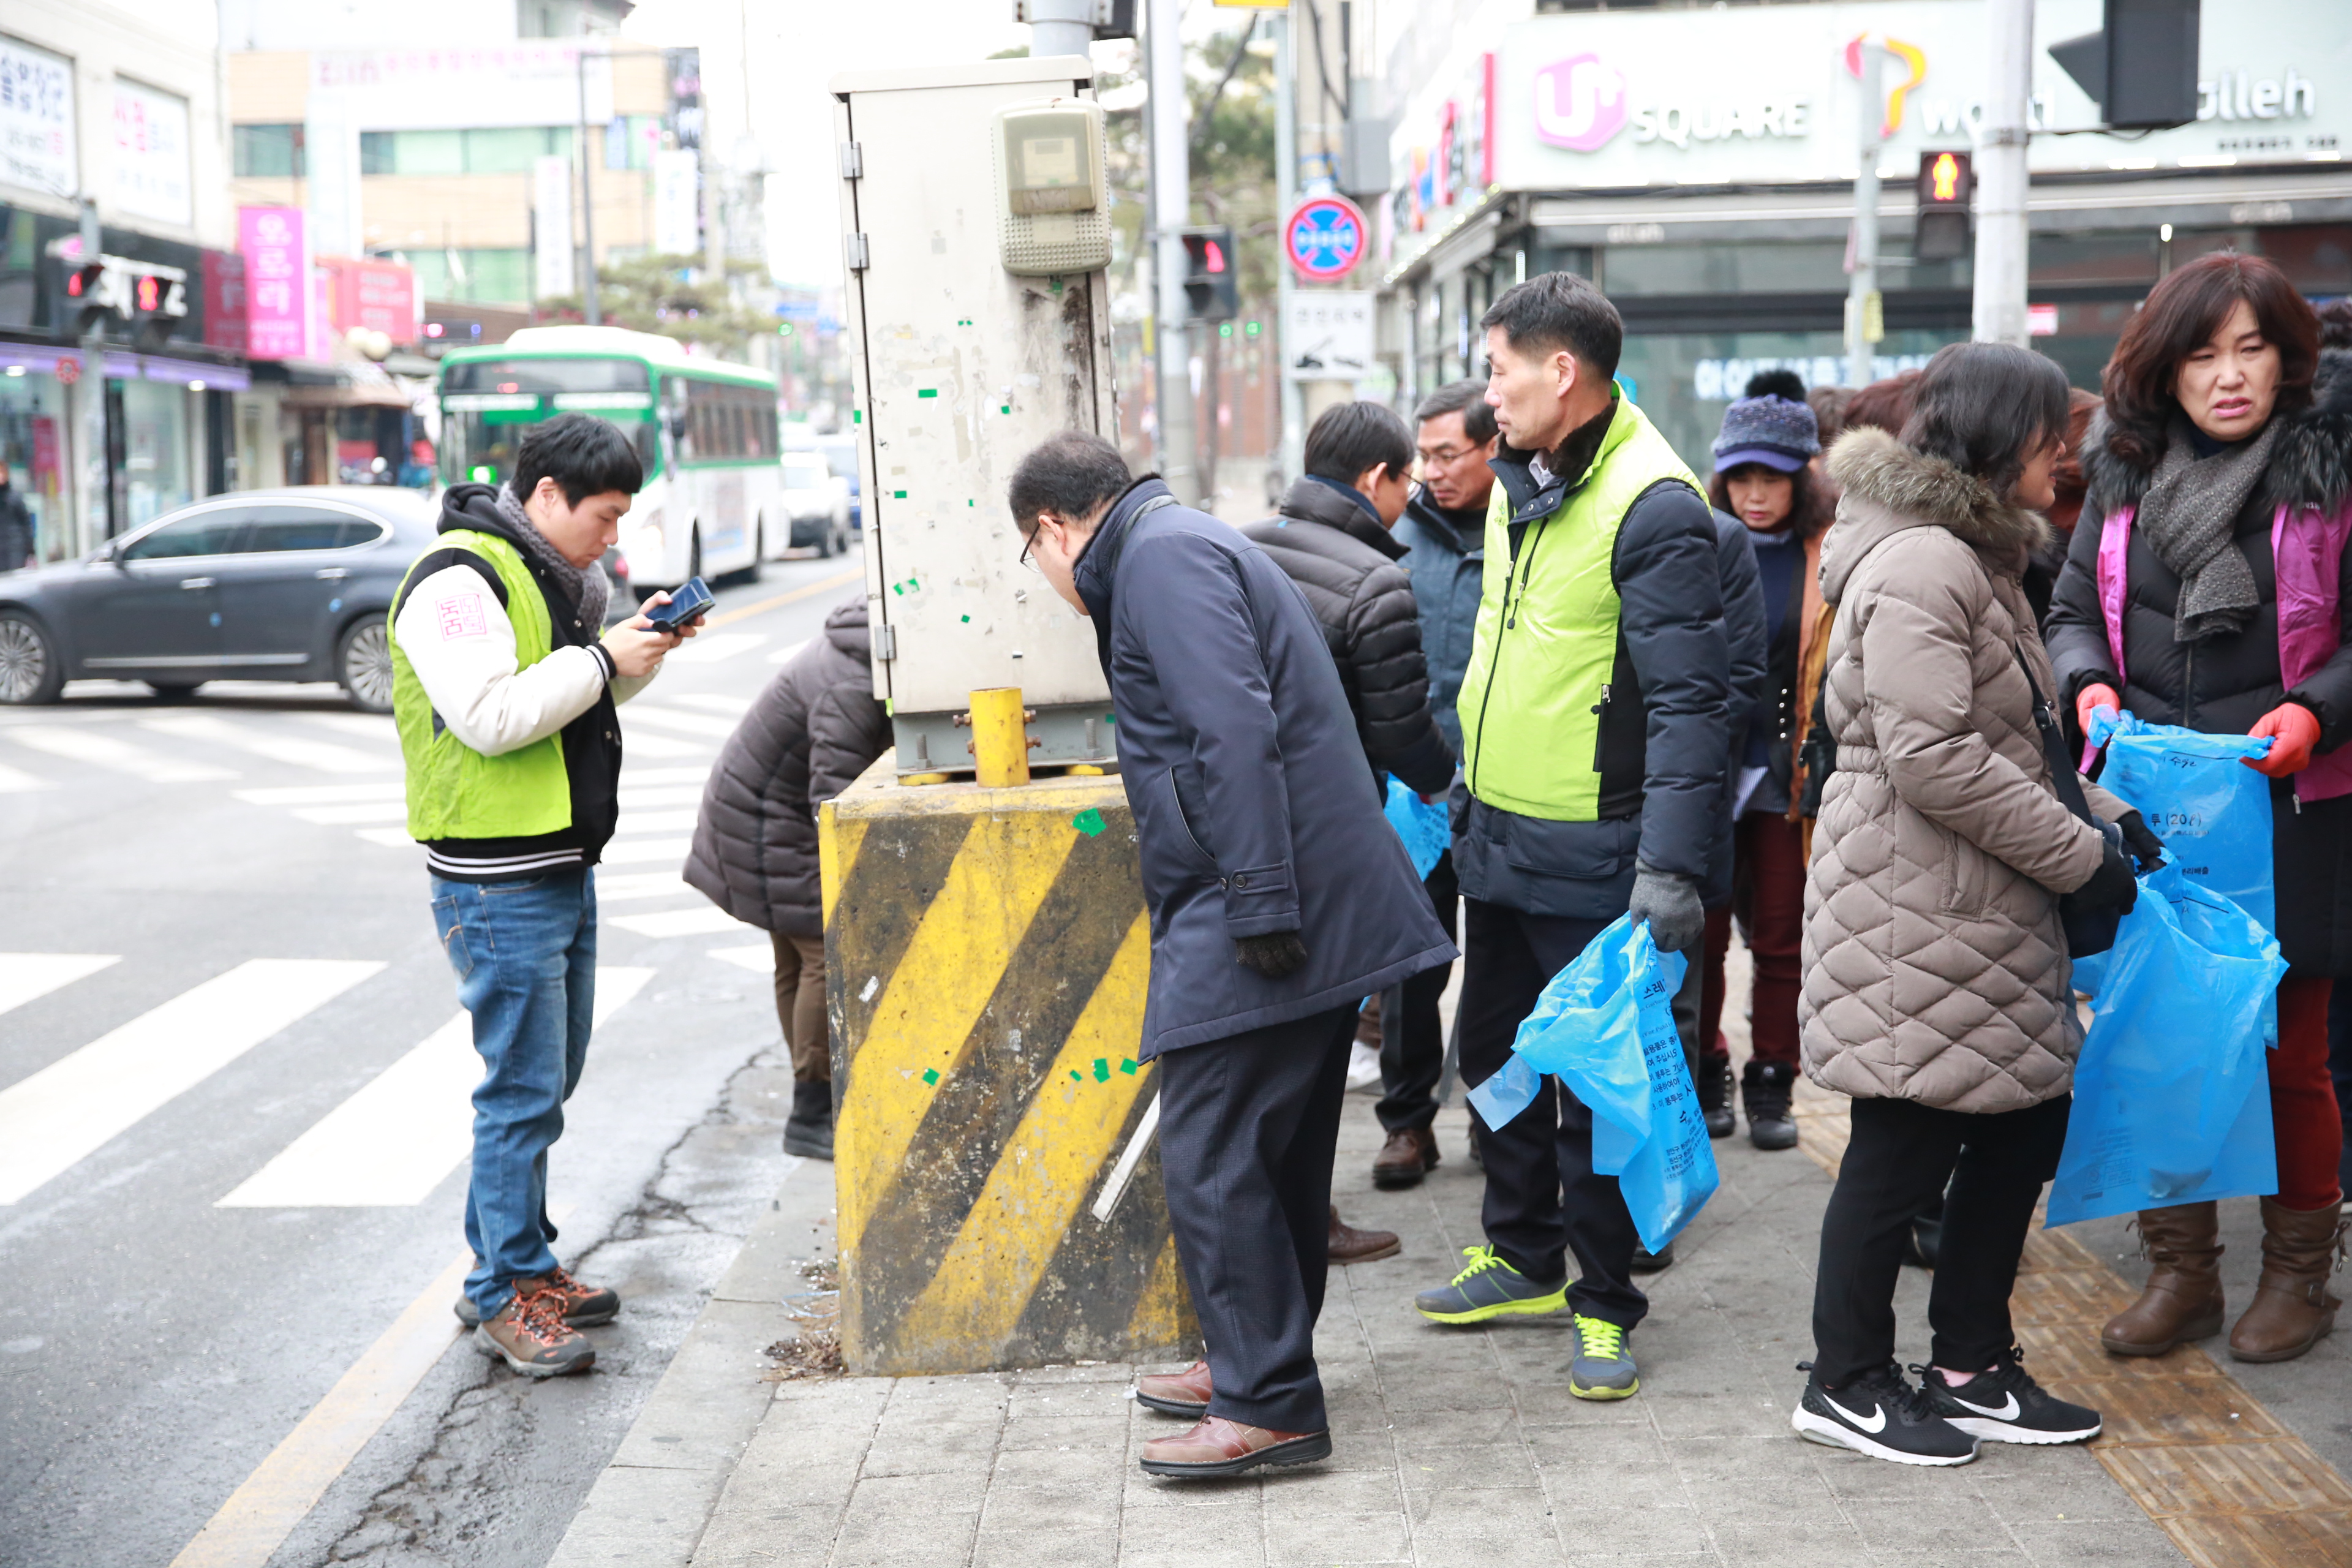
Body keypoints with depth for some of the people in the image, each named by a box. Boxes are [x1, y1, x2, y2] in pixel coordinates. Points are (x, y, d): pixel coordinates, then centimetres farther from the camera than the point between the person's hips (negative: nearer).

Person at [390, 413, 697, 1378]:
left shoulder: (549, 573, 15)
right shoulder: (458, 581, -16)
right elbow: (492, 716, -26)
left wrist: (642, 644, 7)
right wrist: (603, 659, -19)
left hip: (565, 866, 10)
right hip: (500, 882, -10)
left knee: (548, 1080, 16)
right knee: (524, 1090, -6)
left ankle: (514, 1264, 28)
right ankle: (506, 1298, 4)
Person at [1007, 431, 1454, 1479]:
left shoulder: (1162, 557, -10)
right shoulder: (1181, 547, 23)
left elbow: (1237, 734, -22)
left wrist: (1258, 907, -24)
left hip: (1254, 916, -11)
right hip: (1318, 911, 11)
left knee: (1211, 1159, -7)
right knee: (1274, 1150, 17)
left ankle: (1269, 1408, -2)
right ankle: (1255, 1363, 29)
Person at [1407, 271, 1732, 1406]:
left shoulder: (1653, 507, -18)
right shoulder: (1521, 481, 10)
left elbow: (1689, 701, -23)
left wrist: (1671, 867, -29)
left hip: (1588, 855, -9)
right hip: (1497, 839, 9)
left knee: (1596, 1080, 2)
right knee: (1497, 1055, 18)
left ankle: (1605, 1302, 17)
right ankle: (1523, 1256, 35)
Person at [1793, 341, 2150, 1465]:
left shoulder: (1976, 556, 18)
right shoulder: (1920, 566, -17)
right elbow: (1934, 759, -23)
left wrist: (2104, 814, 9)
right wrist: (2081, 855, -16)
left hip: (1979, 901, 11)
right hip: (1914, 905, -10)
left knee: (2024, 1123, 13)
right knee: (1906, 1142, -1)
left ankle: (1971, 1369, 26)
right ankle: (1847, 1385, 14)